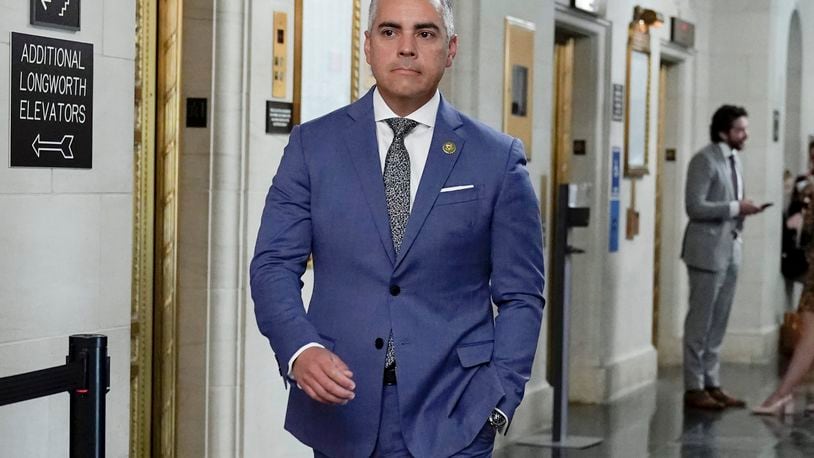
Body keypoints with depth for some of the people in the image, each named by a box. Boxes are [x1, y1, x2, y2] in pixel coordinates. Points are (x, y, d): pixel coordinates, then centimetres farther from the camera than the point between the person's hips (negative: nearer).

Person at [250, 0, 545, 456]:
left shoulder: (498, 158, 2)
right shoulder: (313, 144, 4)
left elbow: (520, 295, 4)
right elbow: (274, 265, 0)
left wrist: (498, 400, -6)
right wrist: (300, 348, -17)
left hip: (449, 419, -1)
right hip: (340, 415, 1)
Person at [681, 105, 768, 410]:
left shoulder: (734, 159, 14)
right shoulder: (705, 160, -11)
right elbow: (695, 207, -18)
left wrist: (743, 210, 2)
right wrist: (736, 207, -18)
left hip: (730, 249, 8)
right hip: (708, 250, -8)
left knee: (718, 324, 11)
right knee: (700, 322, -2)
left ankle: (712, 384, 17)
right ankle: (694, 388, 5)